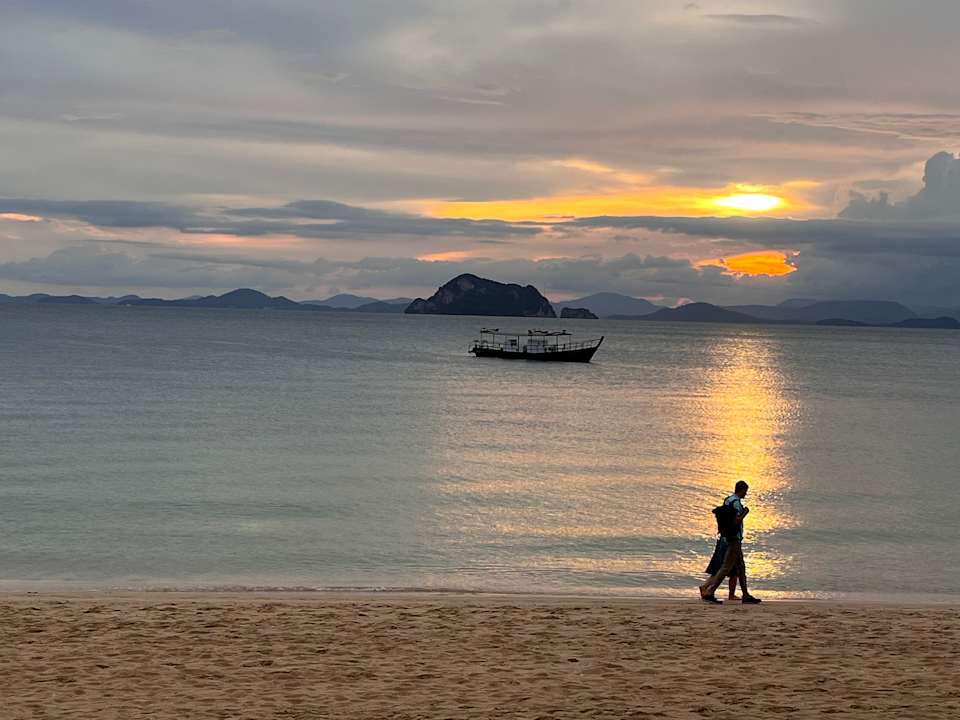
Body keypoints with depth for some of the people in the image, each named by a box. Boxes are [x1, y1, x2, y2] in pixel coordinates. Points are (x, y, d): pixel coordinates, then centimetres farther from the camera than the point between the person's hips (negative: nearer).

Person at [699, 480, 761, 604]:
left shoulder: (727, 500, 12)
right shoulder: (736, 502, -16)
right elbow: (736, 522, -24)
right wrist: (745, 513, -11)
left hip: (727, 538, 10)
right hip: (734, 539, -10)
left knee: (741, 568, 15)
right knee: (726, 568, -9)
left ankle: (746, 596, 19)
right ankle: (709, 593, -13)